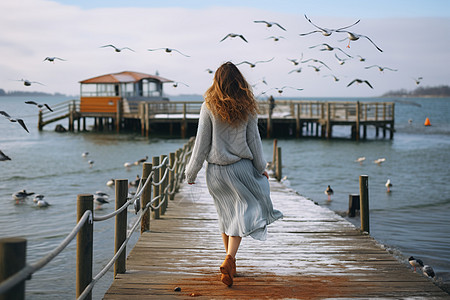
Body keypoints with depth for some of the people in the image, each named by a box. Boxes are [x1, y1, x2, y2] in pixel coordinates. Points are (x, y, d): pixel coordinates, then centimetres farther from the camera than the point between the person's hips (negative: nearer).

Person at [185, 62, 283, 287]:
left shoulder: (209, 106, -6)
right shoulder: (247, 107, -3)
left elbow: (202, 142, -5)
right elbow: (254, 140, 3)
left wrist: (191, 172, 3)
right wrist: (261, 168, 15)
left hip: (216, 170, 1)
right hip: (241, 166, -1)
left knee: (225, 215, 16)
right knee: (242, 213, 3)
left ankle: (231, 262, 27)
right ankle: (229, 259, -17)